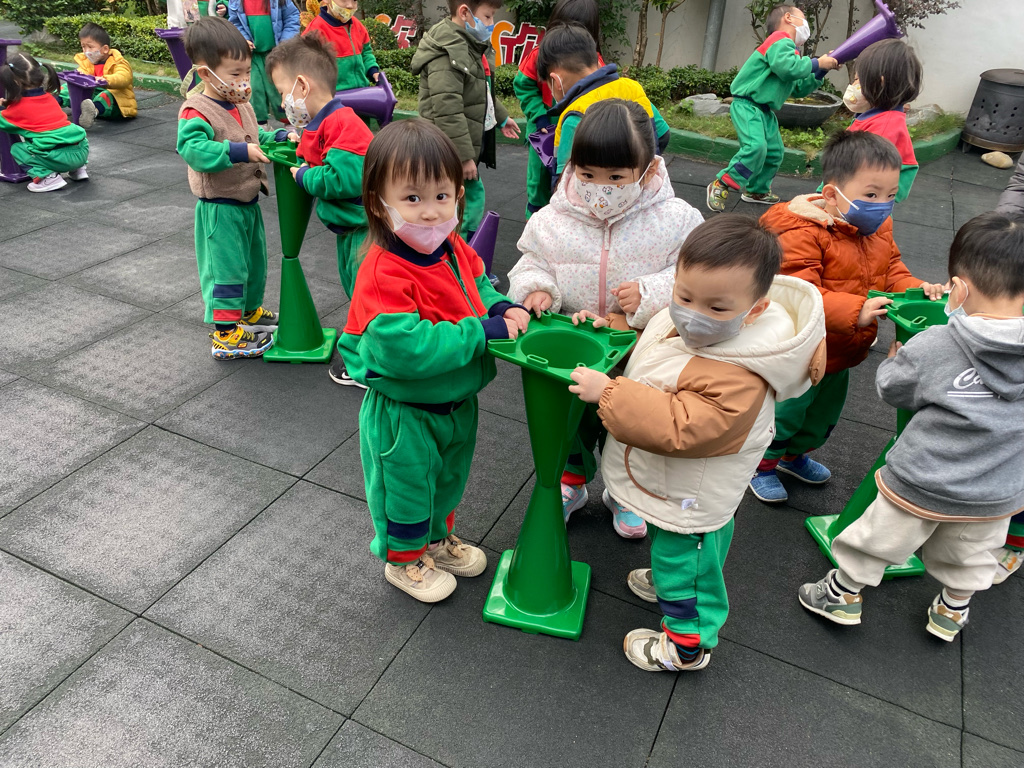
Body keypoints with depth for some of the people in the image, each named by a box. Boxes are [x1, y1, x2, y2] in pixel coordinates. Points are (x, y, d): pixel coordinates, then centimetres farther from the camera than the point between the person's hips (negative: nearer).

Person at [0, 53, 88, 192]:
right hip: (83, 150, 6)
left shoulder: (18, 107, 1)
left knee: (16, 149, 10)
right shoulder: (48, 96, 17)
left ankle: (48, 177, -4)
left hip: (61, 158, -6)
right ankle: (79, 170, 22)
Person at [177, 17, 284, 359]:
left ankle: (250, 311, 42)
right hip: (219, 209, -9)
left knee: (255, 261, 21)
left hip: (247, 202, 9)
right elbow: (193, 148, -34)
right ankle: (225, 336, 7)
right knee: (226, 269, -3)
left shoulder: (241, 105, 7)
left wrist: (279, 137, 5)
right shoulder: (196, 112, -19)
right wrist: (241, 152, -40)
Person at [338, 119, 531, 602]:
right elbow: (406, 349, -39)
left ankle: (438, 538, 56)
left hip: (456, 402, 8)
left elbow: (477, 285, 12)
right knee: (406, 486, 16)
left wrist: (503, 309, -10)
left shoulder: (454, 250, -7)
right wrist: (481, 332, -35)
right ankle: (404, 559, 44)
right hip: (403, 416, -7)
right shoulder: (383, 275, -32)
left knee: (449, 478, 29)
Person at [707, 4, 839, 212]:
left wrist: (820, 72, 12)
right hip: (747, 104, -11)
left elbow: (799, 88, 22)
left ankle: (757, 191, 26)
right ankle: (720, 186, -18)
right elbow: (787, 68, -28)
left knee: (775, 152, 11)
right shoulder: (782, 41, -10)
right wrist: (816, 63, -15)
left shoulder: (790, 50, 22)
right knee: (756, 146, -27)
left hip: (764, 110, 11)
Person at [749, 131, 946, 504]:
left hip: (840, 355, 9)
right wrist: (855, 312, -40)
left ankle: (794, 453, 54)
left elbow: (892, 269, 11)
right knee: (785, 414, 8)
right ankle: (762, 463, 34)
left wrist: (916, 289, -10)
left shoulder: (879, 229, 1)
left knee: (824, 415, 28)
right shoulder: (805, 234, -28)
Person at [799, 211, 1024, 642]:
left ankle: (844, 594, 39)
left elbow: (892, 390, -8)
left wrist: (895, 358, 12)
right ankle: (953, 610, 51)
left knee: (878, 539, 19)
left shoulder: (930, 347, -25)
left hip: (921, 483, -4)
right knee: (967, 558, 29)